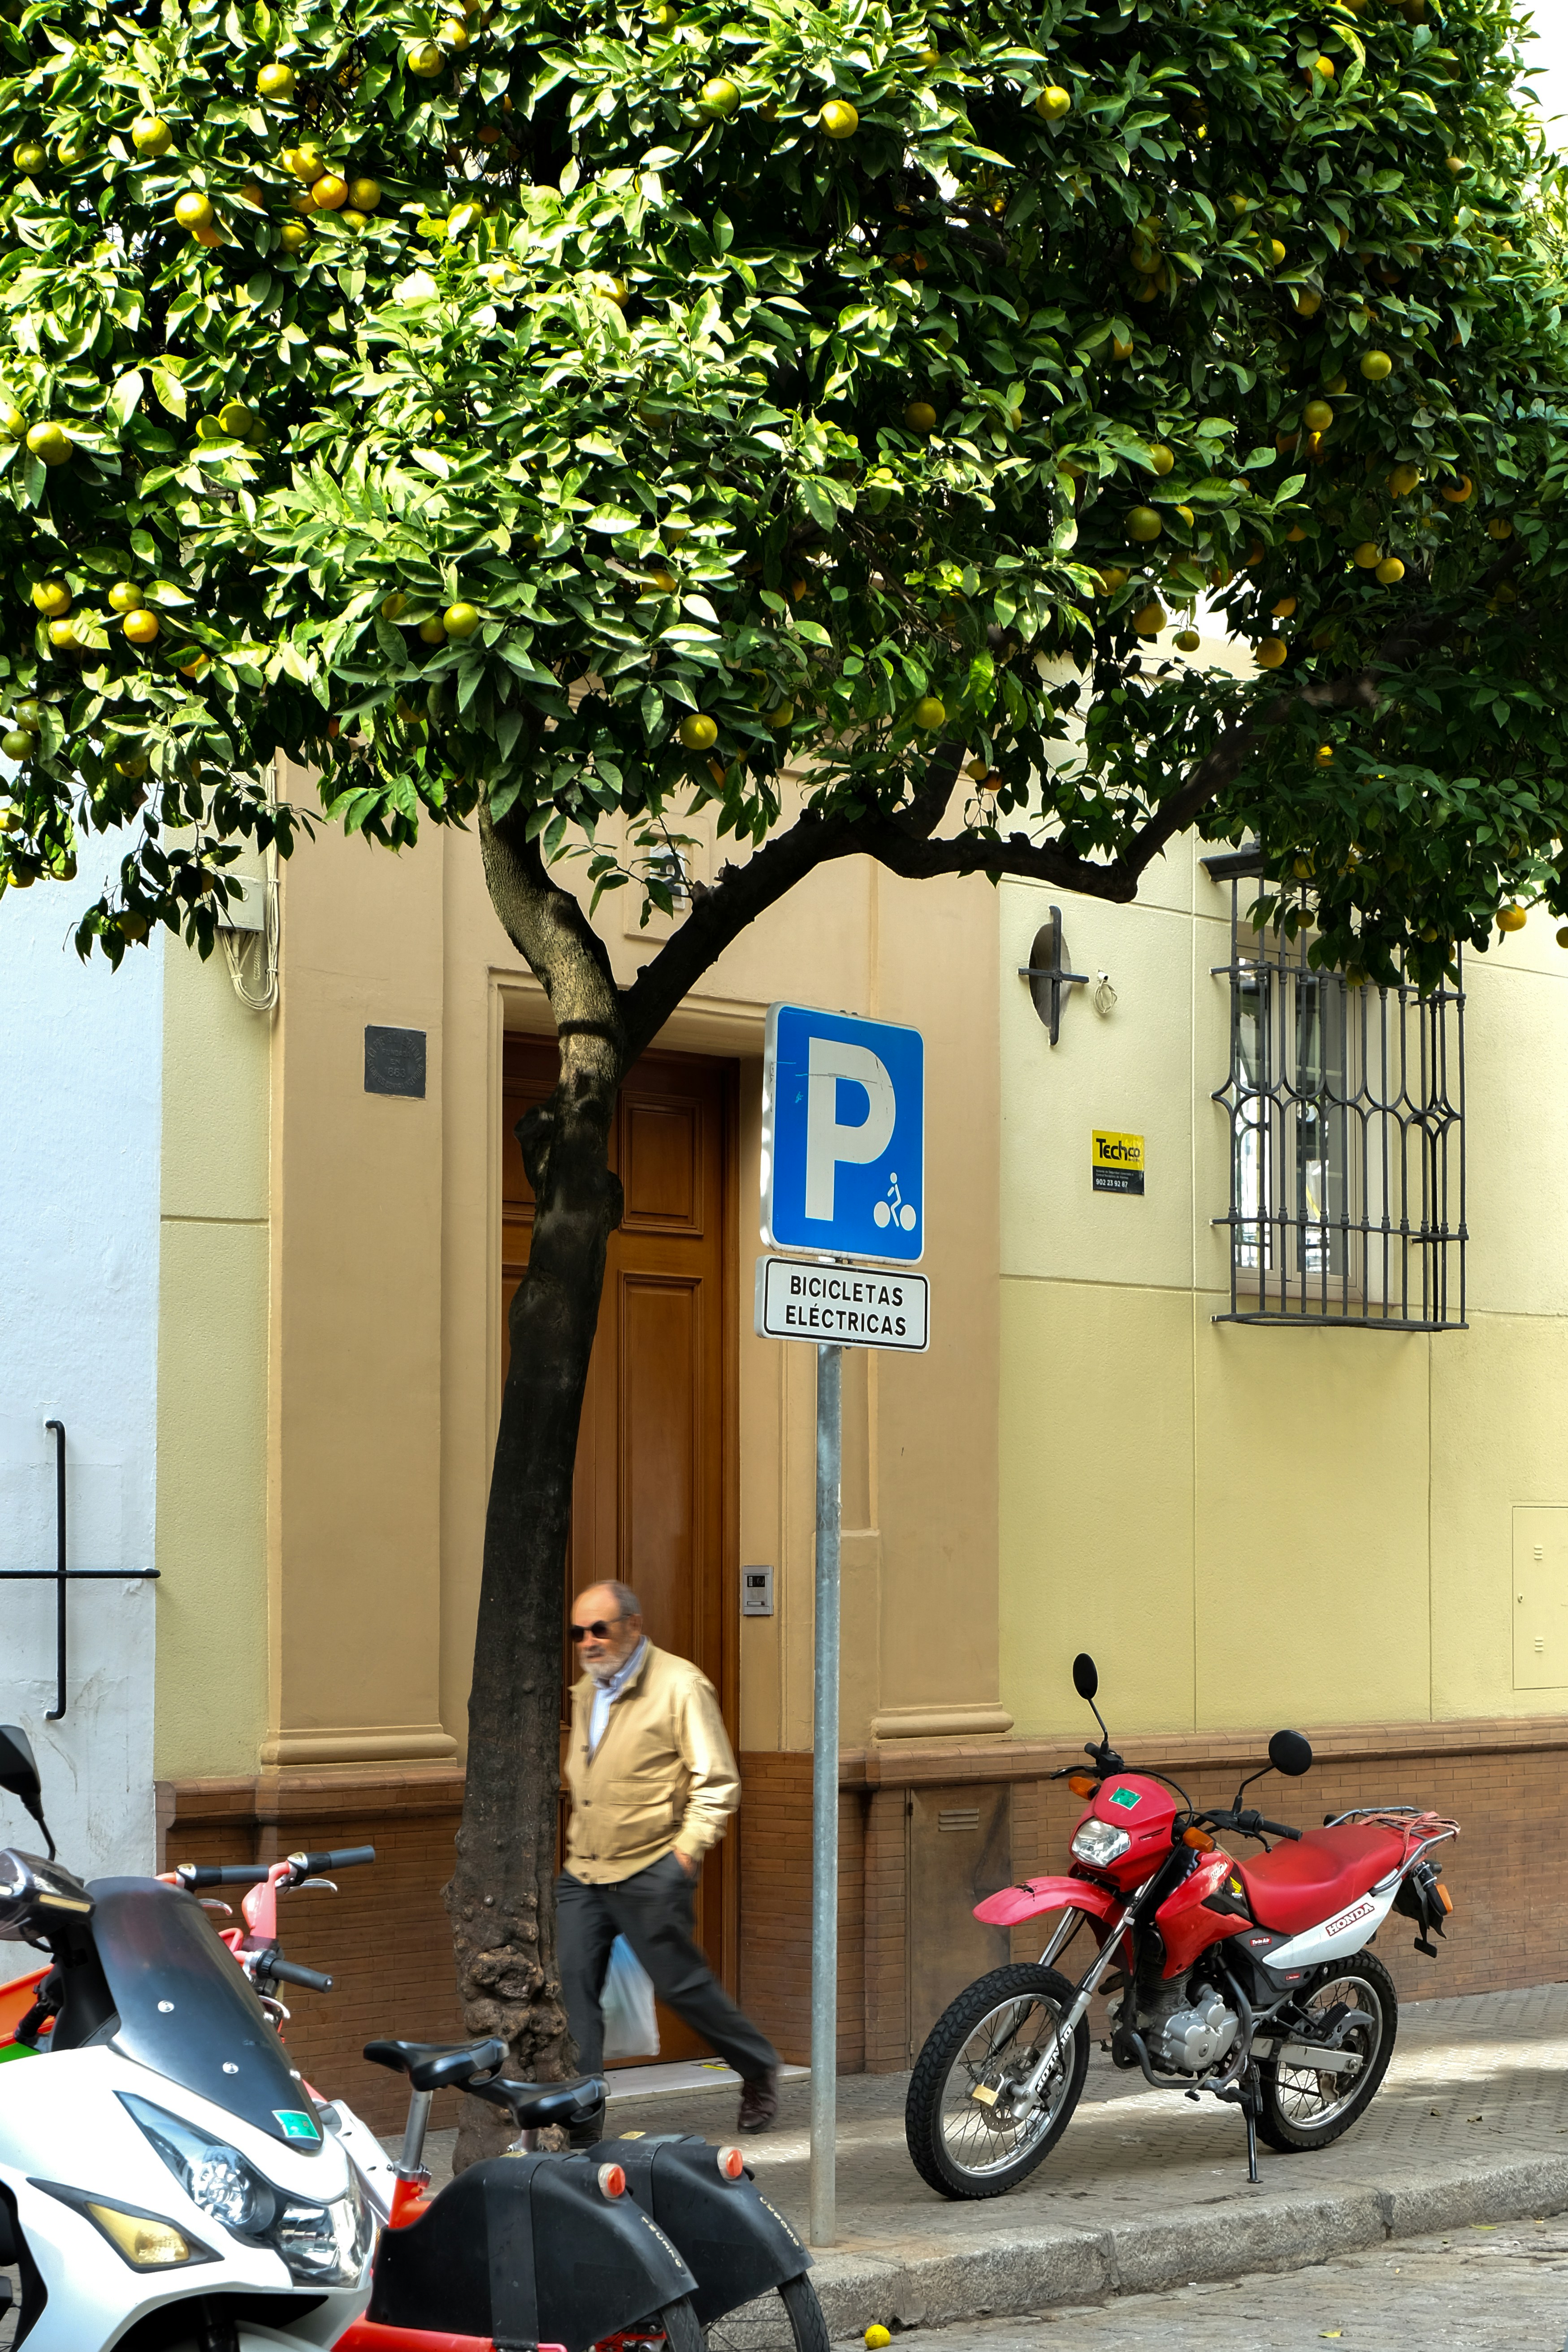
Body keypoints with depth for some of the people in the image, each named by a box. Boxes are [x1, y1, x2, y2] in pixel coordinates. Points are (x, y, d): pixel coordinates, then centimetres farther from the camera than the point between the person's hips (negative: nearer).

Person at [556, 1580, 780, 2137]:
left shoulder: (680, 1685, -8)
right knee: (572, 1987, -3)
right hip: (583, 1872, 6)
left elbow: (718, 1782, -9)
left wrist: (687, 1849, -16)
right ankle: (578, 2120, 0)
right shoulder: (585, 1692, 14)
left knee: (681, 1983, 1)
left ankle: (758, 2069, 24)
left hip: (650, 1874, -6)